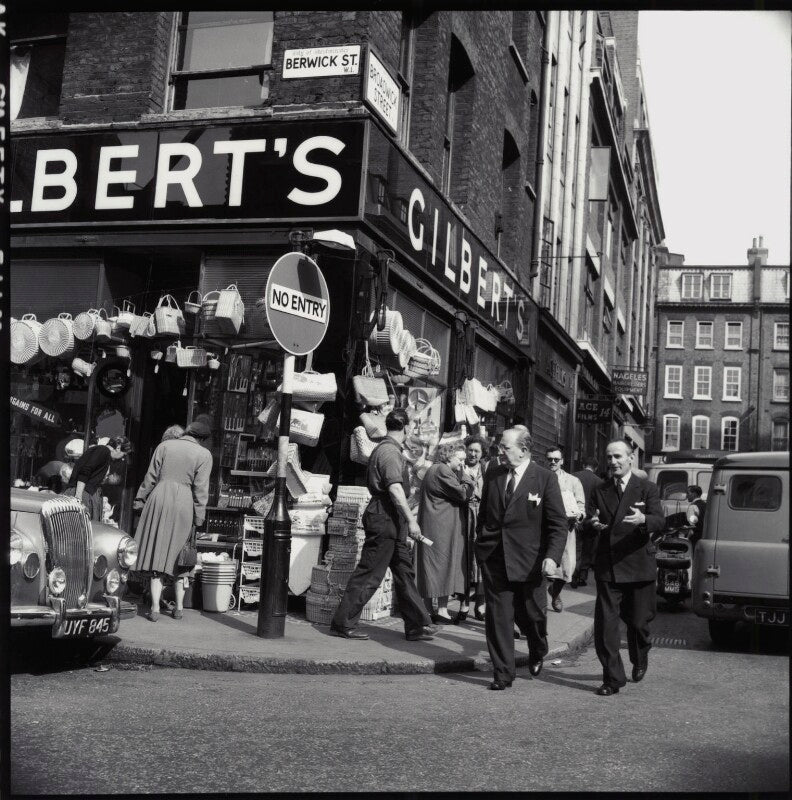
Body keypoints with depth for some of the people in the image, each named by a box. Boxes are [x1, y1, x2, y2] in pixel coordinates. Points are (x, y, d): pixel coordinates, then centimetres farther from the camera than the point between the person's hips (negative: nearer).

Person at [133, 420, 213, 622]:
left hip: (160, 498, 1)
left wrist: (140, 499, 15)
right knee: (180, 556, 11)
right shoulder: (204, 455, 2)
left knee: (156, 552, 3)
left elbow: (151, 477, 8)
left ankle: (155, 608, -2)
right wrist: (198, 518, 1)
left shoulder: (165, 445, 9)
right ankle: (179, 607, 15)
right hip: (184, 503, -1)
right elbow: (200, 488, -2)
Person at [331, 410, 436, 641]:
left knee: (404, 572, 12)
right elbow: (395, 488, -25)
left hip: (392, 521, 10)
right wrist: (411, 520, -27)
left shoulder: (384, 449, 16)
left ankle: (417, 625, 17)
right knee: (369, 574, -4)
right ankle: (342, 624, 4)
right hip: (384, 519, -10)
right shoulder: (389, 451, -15)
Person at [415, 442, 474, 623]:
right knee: (443, 564, -7)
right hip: (441, 528, -10)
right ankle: (442, 610, -6)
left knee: (431, 567, 9)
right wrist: (467, 479, -2)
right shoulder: (442, 471, -13)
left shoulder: (433, 470, 20)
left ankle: (428, 609, 12)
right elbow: (462, 493, -15)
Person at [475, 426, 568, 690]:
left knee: (531, 614, 9)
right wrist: (481, 542, 13)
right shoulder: (492, 475, 6)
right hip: (493, 557, 3)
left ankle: (538, 654, 41)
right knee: (497, 617, 1)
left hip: (529, 560, -3)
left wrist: (552, 556, -19)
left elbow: (558, 523, -7)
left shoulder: (545, 479, -6)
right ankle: (502, 674, 11)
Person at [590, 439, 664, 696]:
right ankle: (612, 678, 4)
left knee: (638, 621, 9)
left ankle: (640, 661, 39)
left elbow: (660, 521, -11)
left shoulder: (647, 489, 0)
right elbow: (593, 522, 16)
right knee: (605, 624, -5)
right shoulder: (600, 491, 10)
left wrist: (643, 519, -33)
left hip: (638, 566, -2)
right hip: (607, 567, 2)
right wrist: (593, 525, -8)